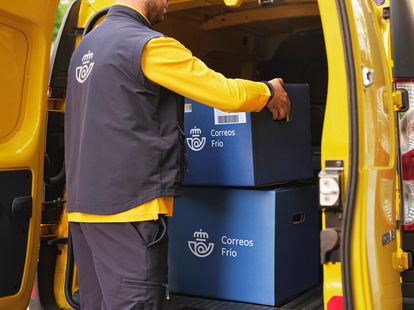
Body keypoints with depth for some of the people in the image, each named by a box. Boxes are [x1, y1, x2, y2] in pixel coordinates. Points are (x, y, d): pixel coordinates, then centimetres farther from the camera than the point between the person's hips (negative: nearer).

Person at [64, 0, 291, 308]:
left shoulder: (86, 46, 15)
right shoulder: (149, 45, -12)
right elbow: (228, 94, -11)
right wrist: (270, 92, 9)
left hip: (82, 202, 9)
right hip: (128, 205, -9)